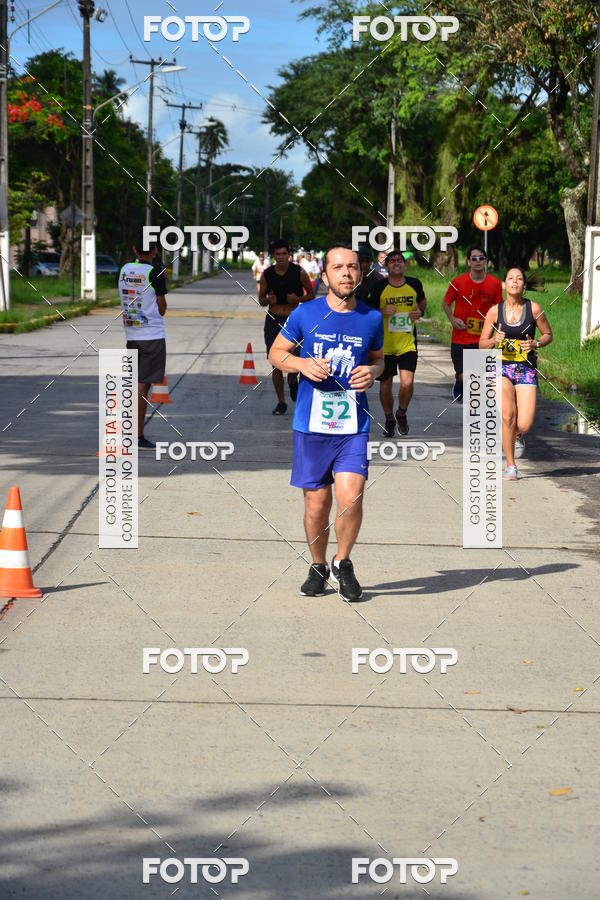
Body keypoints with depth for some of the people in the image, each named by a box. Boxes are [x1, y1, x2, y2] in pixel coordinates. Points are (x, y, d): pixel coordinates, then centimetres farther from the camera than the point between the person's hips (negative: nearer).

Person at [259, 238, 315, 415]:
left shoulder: (299, 272, -6)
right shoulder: (267, 274, 0)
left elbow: (311, 294, 4)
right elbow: (261, 299, 9)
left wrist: (298, 298, -15)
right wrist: (268, 300, -14)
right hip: (273, 321, 2)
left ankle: (293, 380, 25)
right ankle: (281, 402, 14)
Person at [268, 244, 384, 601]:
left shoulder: (371, 318, 4)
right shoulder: (306, 314, 0)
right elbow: (276, 352, 11)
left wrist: (372, 371, -2)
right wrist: (302, 364, -9)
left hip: (353, 426, 0)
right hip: (311, 425, 0)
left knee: (351, 498, -15)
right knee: (317, 504, 5)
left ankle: (343, 562, 10)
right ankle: (318, 567, 29)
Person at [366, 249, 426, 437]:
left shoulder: (414, 284, 0)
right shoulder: (379, 287, -5)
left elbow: (422, 301, 21)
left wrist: (420, 311, 0)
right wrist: (383, 312, -15)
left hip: (408, 343, 0)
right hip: (384, 344, 0)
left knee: (407, 383, -15)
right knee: (385, 386, 8)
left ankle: (402, 413, 13)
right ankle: (389, 419, 32)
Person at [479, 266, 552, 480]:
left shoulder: (534, 309, -2)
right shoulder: (495, 311, -1)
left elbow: (548, 335, 11)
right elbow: (482, 344, 6)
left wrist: (535, 344, -9)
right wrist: (494, 340, -15)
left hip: (527, 369, 0)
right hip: (502, 368, 0)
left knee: (524, 425, -10)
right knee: (508, 416, -19)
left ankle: (510, 435, 29)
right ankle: (510, 465, -3)